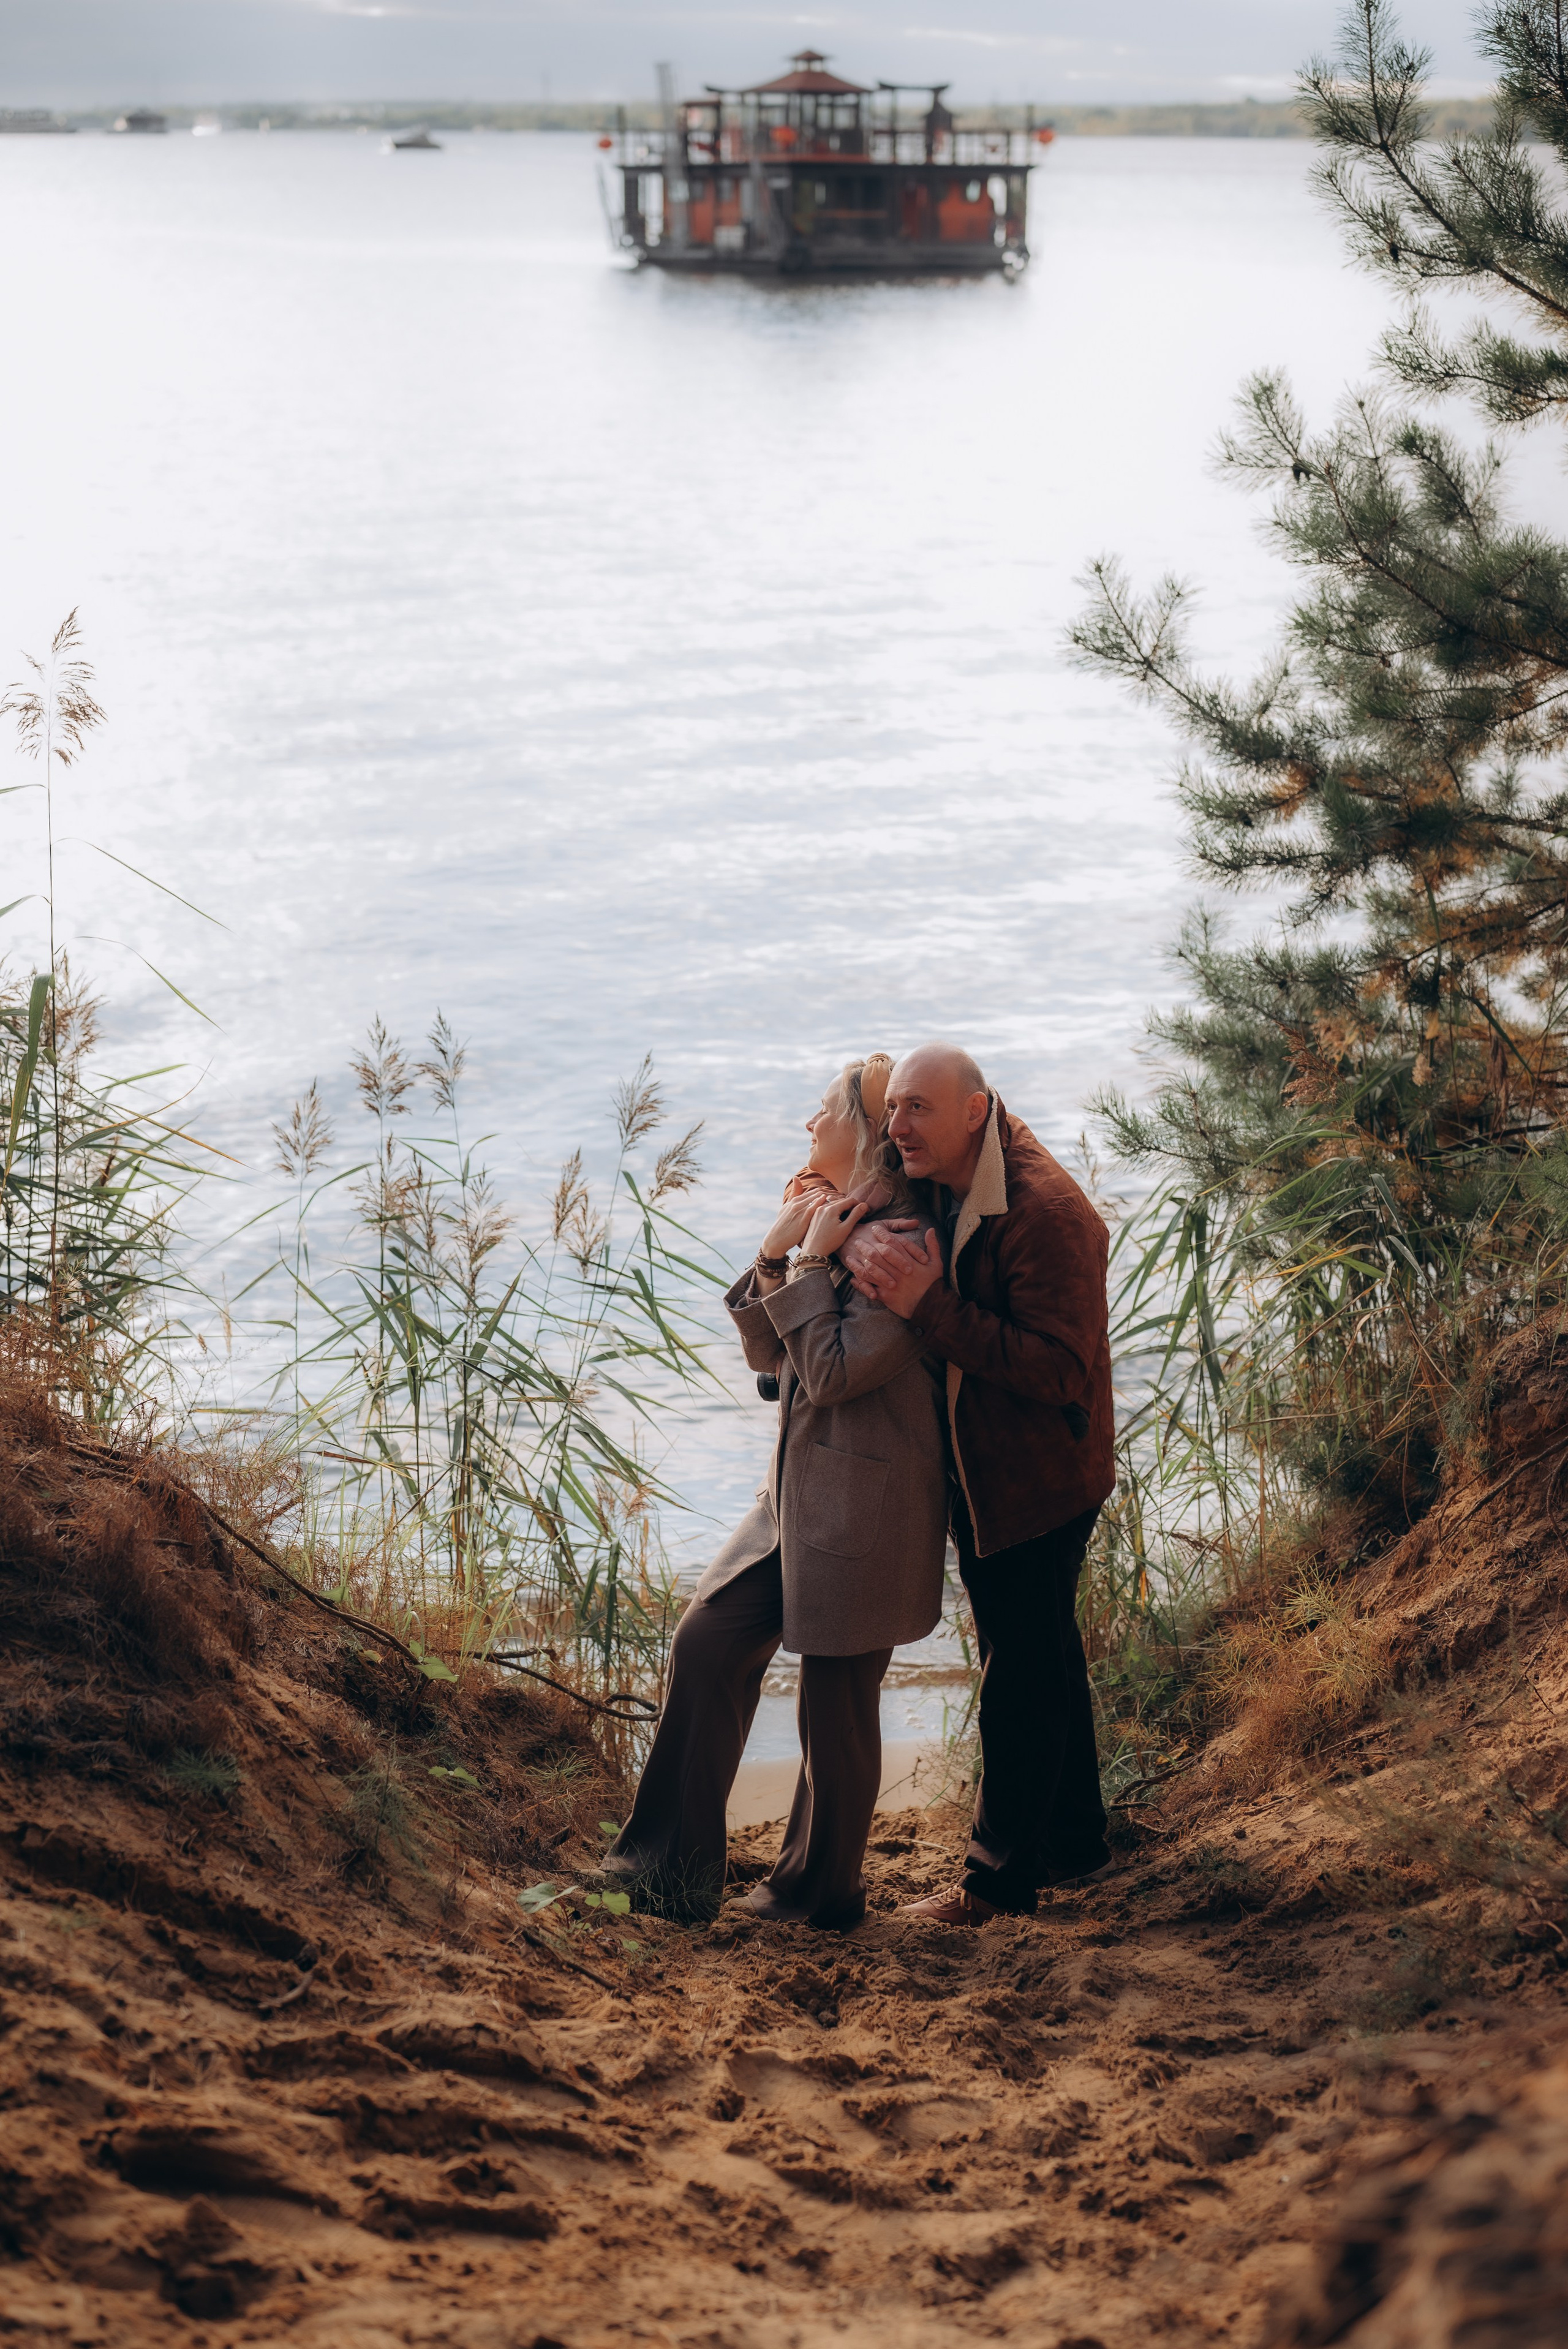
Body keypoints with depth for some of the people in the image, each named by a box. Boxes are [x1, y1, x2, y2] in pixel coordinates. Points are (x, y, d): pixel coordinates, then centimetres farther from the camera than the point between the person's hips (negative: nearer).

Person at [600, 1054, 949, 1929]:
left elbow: (833, 1372, -22)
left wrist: (814, 1263, -15)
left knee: (837, 1703, 3)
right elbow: (767, 1354, 12)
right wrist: (775, 1253, -1)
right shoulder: (837, 1225, 11)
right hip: (797, 1496, 10)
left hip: (861, 1514, -10)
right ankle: (676, 1866, 16)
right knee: (709, 1642, 7)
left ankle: (821, 1891, 20)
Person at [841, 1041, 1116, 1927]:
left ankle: (1003, 1876, 14)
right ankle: (1075, 1840, 36)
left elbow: (1061, 1369, -30)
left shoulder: (1047, 1214, -27)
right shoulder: (938, 1180, 0)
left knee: (1022, 1674, 1)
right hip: (976, 1471, 9)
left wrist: (929, 1305, -34)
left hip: (1040, 1480, -9)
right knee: (1043, 1657, 21)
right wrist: (870, 1244, -17)